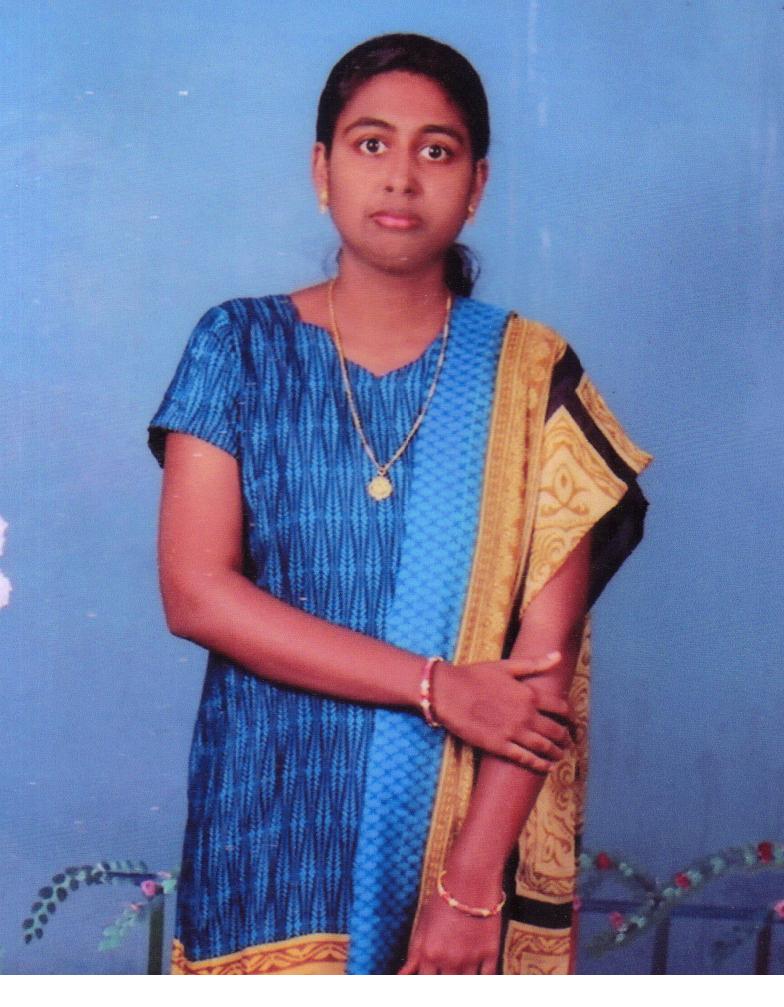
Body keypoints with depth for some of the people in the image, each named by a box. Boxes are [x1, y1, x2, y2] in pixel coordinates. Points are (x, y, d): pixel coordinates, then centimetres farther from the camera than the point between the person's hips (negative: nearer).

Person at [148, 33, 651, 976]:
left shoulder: (530, 377, -3)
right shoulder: (242, 347, -2)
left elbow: (545, 649, -8)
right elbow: (194, 591, -10)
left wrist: (472, 881, -15)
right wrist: (436, 687, -15)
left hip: (461, 817, 0)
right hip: (272, 820, 0)